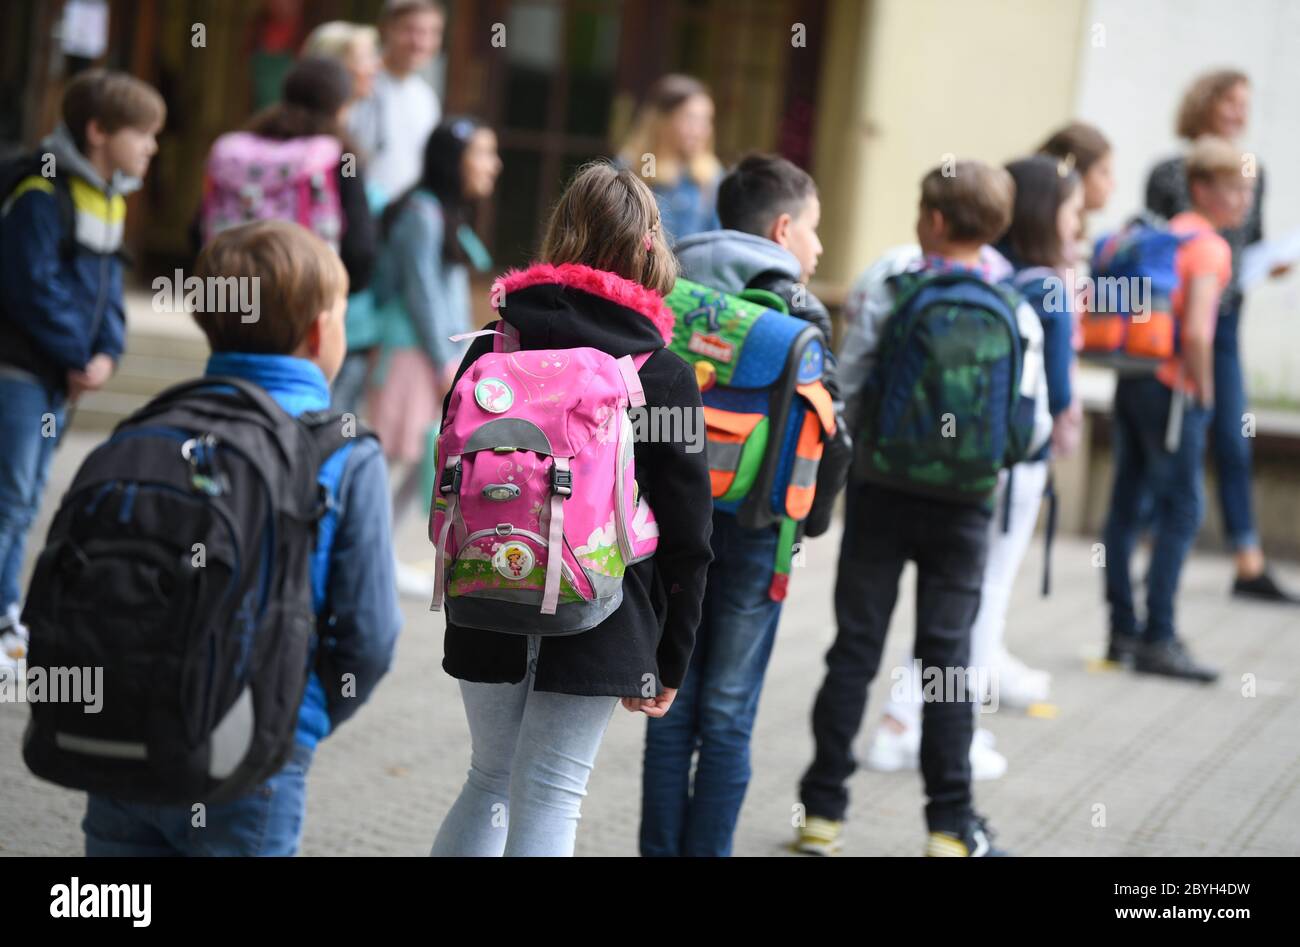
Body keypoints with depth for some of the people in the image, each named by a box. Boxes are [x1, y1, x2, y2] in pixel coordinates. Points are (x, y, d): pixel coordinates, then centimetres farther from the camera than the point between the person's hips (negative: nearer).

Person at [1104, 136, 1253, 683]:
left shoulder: (1167, 233, 13)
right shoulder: (1210, 247, -12)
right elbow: (1197, 331, -24)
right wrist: (1202, 391, -10)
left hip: (1132, 381, 9)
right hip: (1171, 388, -9)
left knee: (1127, 504, 10)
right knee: (1182, 509, -3)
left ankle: (1123, 632, 16)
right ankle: (1158, 639, -4)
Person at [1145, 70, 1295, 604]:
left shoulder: (1252, 172, 8)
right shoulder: (1169, 174, -5)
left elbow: (1253, 245, 16)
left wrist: (1271, 264, -3)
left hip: (1223, 323, 5)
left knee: (1234, 445, 3)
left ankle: (1249, 567, 5)